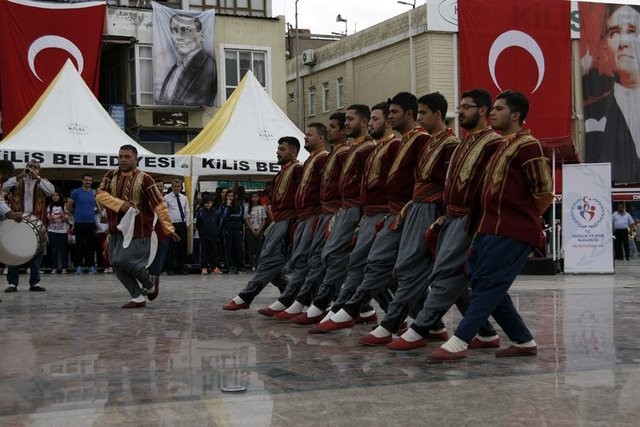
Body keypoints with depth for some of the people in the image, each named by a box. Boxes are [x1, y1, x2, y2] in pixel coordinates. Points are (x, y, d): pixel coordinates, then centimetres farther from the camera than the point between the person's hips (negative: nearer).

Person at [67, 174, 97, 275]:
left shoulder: (95, 193, 8)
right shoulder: (76, 192, 0)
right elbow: (68, 206, 5)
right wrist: (77, 212, 9)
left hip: (91, 222, 2)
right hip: (79, 223, -2)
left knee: (91, 245, 3)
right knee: (79, 245, 2)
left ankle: (91, 266, 7)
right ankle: (78, 266, 6)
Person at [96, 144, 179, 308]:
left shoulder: (144, 179, -9)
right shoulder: (111, 175, 5)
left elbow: (159, 205, -8)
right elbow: (100, 194, -7)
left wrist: (169, 229, -11)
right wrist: (120, 204, -21)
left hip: (138, 230, -6)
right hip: (117, 229, 6)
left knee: (125, 261, -17)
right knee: (116, 264, 1)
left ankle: (150, 282, 12)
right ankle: (138, 298, 14)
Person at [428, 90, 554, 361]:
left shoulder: (527, 145, -9)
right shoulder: (502, 146, 19)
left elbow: (545, 192, -12)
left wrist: (524, 218, 0)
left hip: (512, 232, -10)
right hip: (490, 228, 10)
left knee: (487, 285, -10)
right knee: (486, 286, 9)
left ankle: (458, 343, -10)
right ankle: (523, 341, 17)